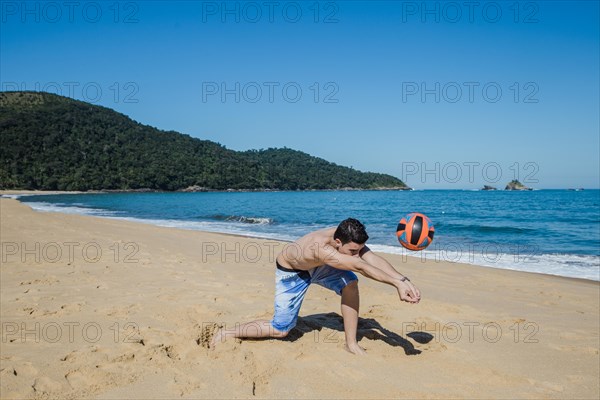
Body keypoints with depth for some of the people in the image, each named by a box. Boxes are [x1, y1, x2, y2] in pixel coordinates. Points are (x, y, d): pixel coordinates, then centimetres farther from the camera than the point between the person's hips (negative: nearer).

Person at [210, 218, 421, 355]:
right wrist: (396, 284, -57)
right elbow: (360, 267, -54)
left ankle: (351, 343, -4)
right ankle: (225, 334, 15)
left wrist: (403, 280, -49)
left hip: (317, 265, 6)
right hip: (291, 272, -6)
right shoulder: (321, 248, -47)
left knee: (350, 282, -17)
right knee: (281, 329, -1)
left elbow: (375, 260, -36)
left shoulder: (348, 239, -27)